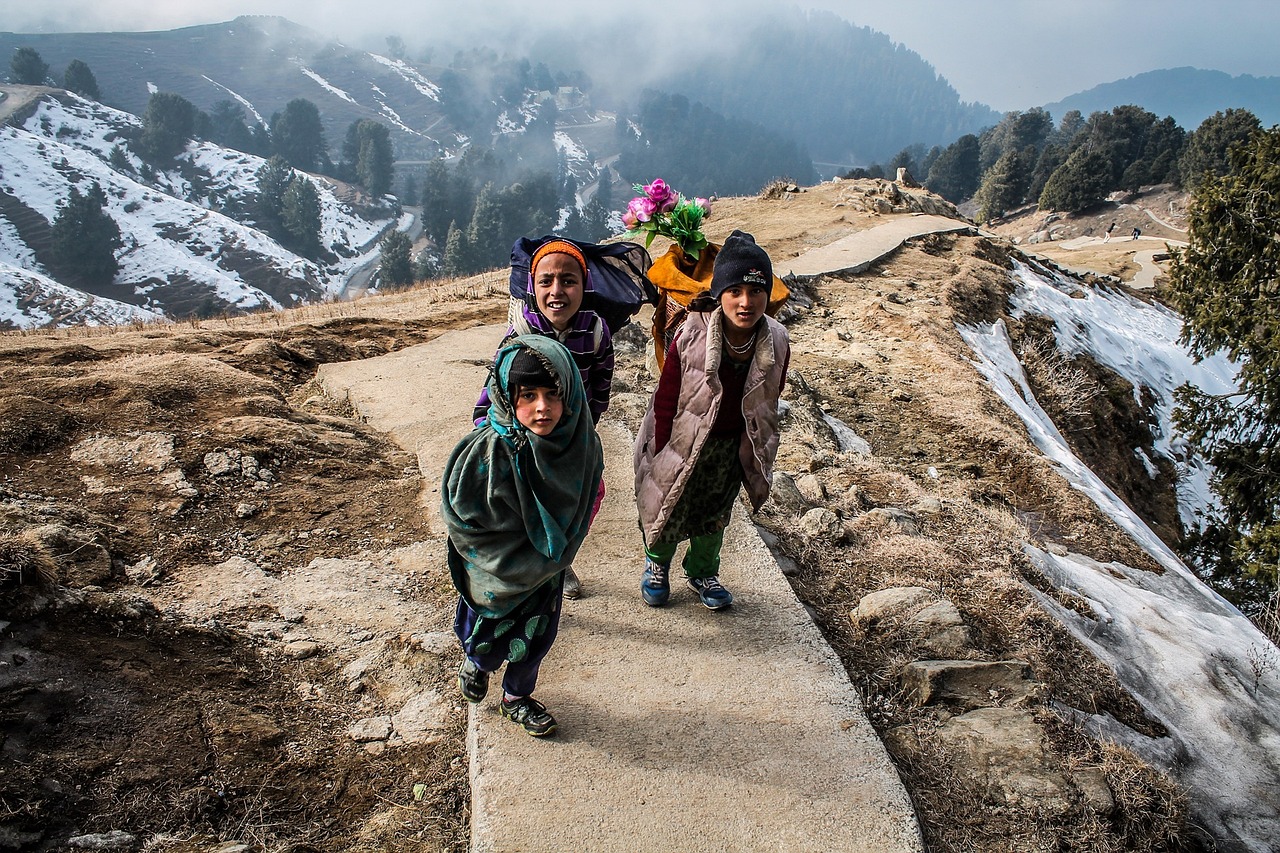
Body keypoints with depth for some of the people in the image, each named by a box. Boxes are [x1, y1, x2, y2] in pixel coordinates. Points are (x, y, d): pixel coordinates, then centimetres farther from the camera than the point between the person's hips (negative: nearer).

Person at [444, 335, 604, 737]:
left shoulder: (581, 444, -20)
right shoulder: (487, 453, -32)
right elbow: (462, 522, -21)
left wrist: (552, 554, -1)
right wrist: (514, 559, -17)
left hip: (545, 571, 3)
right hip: (495, 574, -3)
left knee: (535, 640, 21)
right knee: (488, 643, 20)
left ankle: (517, 697, 50)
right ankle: (475, 664, 56)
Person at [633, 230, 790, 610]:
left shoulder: (776, 344, -19)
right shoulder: (690, 338, -30)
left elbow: (767, 404, -2)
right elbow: (665, 401, -18)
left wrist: (755, 451, 7)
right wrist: (662, 457, -11)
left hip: (731, 447, 3)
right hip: (681, 441, -3)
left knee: (715, 514, 22)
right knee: (668, 511, 15)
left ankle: (703, 572, 52)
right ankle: (657, 563, 50)